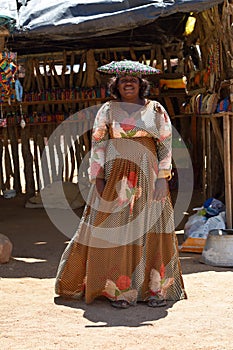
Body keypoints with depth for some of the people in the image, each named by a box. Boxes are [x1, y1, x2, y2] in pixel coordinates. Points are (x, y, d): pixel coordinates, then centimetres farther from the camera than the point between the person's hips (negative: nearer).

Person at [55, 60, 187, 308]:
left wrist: (162, 178, -3)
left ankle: (156, 288, 5)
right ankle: (119, 291, 0)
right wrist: (98, 179, -4)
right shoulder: (107, 110, 6)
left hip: (148, 176, 1)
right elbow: (97, 145, 4)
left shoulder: (156, 110, 8)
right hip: (115, 176, -1)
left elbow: (166, 145, 6)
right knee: (115, 232, -4)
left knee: (152, 230, -1)